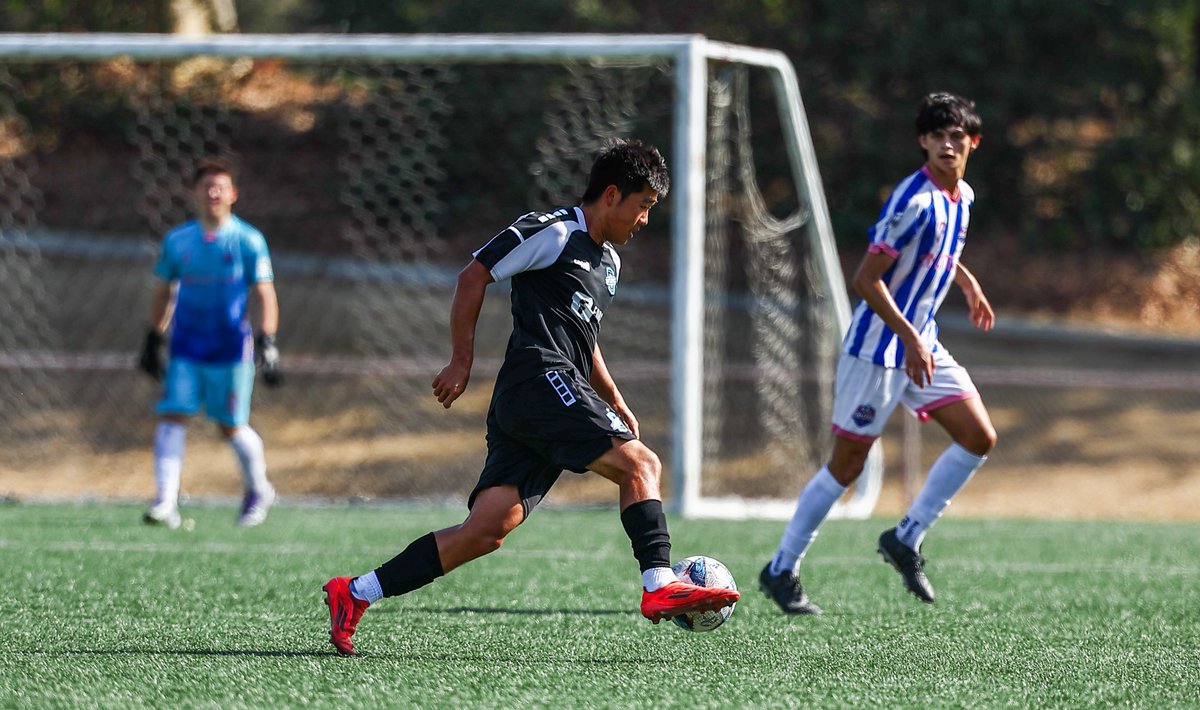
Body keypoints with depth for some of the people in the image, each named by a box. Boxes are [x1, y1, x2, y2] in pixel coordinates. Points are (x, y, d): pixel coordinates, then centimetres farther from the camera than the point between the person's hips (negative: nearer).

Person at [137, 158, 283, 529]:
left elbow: (265, 295, -5)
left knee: (231, 427, 5)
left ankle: (259, 491, 29)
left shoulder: (248, 241, -5)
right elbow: (163, 292, 16)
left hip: (231, 351, -2)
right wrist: (153, 341, 15)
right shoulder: (177, 240, 4)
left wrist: (267, 342, -15)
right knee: (172, 416, -12)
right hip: (186, 348, 2)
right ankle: (165, 502, -15)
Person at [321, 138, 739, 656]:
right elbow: (474, 275, -3)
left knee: (489, 530, -4)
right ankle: (659, 586, -24)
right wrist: (462, 360, -5)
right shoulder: (553, 231, -2)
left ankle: (354, 594, -4)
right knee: (640, 464, -17)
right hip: (539, 378, -9)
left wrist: (614, 400, 30)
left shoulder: (609, 263, 27)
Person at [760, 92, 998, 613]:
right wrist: (910, 339, -27)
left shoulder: (962, 197, 6)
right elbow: (866, 280, -24)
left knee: (979, 438, -1)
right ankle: (781, 570, 10)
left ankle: (906, 538, 8)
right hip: (877, 348, -8)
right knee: (847, 464, -3)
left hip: (921, 345, 8)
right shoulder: (914, 201, -21)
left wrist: (967, 281, 23)